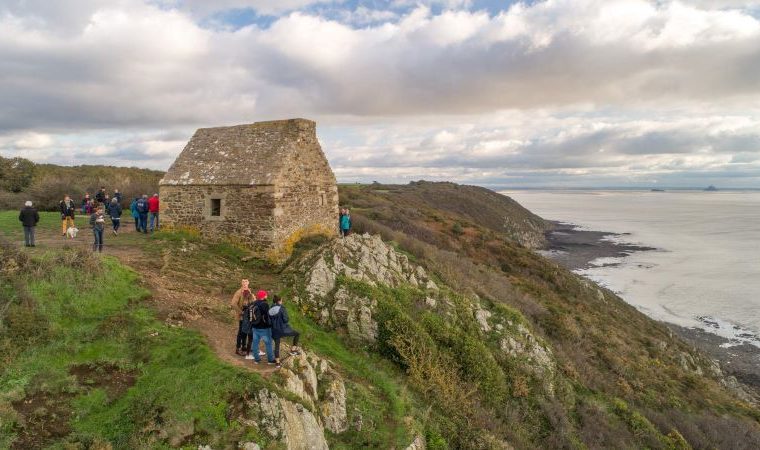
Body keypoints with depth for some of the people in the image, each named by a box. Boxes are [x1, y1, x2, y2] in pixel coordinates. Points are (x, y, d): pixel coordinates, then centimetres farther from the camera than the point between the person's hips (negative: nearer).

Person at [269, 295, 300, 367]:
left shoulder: (271, 309, 1)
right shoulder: (282, 308, -15)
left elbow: (269, 321, 3)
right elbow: (285, 319, -18)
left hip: (275, 330, 5)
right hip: (283, 329, -5)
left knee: (277, 345, 19)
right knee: (297, 334, 17)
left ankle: (277, 362, 22)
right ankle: (293, 349, 16)